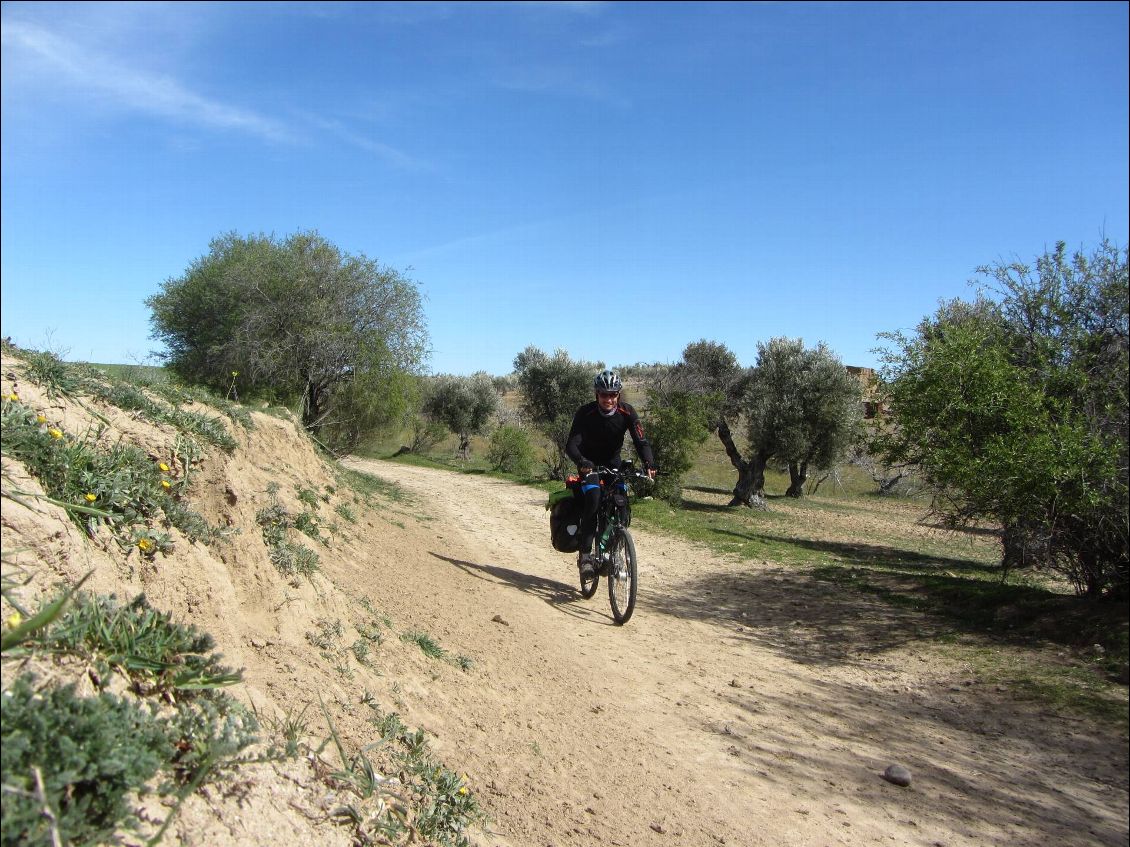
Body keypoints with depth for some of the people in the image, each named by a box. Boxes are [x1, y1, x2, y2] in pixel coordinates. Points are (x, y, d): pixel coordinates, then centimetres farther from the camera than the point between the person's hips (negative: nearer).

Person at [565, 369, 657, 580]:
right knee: (593, 501, -25)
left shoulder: (627, 412, -16)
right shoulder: (585, 413, -23)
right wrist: (581, 462, -51)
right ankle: (584, 554, -18)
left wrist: (649, 464, -40)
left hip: (613, 462, 3)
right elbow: (571, 445, -29)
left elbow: (641, 440, -21)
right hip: (589, 464, -3)